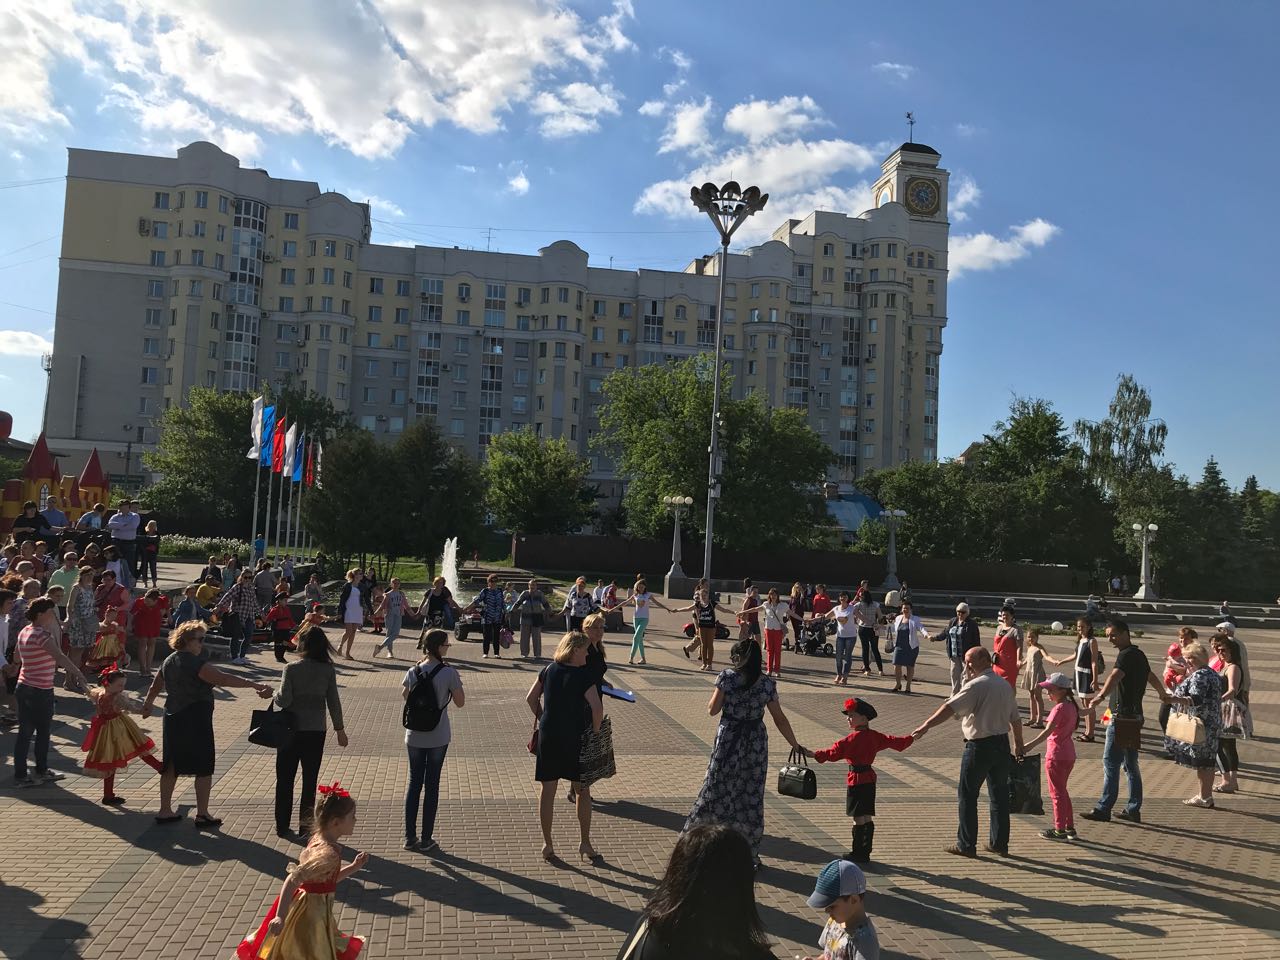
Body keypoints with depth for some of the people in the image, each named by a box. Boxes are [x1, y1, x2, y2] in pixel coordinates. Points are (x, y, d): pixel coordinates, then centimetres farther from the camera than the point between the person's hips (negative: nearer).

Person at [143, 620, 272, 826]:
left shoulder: (169, 661, 9)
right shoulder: (196, 663, -19)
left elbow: (155, 687, 23)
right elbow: (223, 678, -31)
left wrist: (147, 704, 42)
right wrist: (254, 685, -37)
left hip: (173, 719, 9)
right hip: (196, 721, -8)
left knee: (171, 766, 16)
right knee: (204, 768, 1)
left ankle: (165, 811, 23)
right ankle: (202, 815, 6)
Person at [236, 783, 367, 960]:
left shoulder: (320, 840, 1)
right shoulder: (328, 853, -28)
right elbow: (294, 879, -35)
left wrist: (354, 867, 5)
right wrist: (281, 917, -35)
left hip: (315, 911, 9)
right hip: (311, 914, -9)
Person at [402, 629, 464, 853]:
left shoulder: (414, 671, -3)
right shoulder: (449, 672, -14)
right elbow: (460, 703, -6)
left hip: (414, 736, 3)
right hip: (438, 737, -3)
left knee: (414, 783, 14)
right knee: (431, 785, 7)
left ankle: (410, 837, 20)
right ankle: (426, 840, 14)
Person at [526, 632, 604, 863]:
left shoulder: (549, 670, 3)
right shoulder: (583, 676, -12)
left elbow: (531, 699, 9)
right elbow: (596, 706, -22)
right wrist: (596, 731, -7)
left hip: (548, 737, 4)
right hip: (574, 739, -4)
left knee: (547, 791, 10)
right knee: (583, 791, 12)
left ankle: (547, 844, 15)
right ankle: (585, 843, 16)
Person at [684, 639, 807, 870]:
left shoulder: (727, 677, -9)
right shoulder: (768, 684, -2)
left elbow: (713, 710, -6)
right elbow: (780, 720, 1)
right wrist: (796, 746, 9)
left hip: (728, 740, -2)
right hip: (756, 744, 2)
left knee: (716, 791, 10)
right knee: (751, 797, 11)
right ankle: (749, 854, 19)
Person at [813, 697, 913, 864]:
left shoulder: (853, 738, -17)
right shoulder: (875, 736, 7)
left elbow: (835, 752, -22)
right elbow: (895, 742, 18)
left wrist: (815, 755, -19)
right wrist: (911, 738, 35)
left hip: (857, 779, -8)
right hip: (869, 778, 8)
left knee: (859, 817, -3)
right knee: (867, 817, 12)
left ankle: (858, 853, 1)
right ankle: (865, 852, 19)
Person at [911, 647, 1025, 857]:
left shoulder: (976, 685, -16)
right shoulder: (1005, 684, 9)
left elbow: (950, 708, -25)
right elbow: (1016, 718, 15)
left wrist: (925, 726, -29)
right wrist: (1019, 745, 26)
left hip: (979, 746, -7)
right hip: (1002, 745, 7)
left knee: (968, 795, 3)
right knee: (999, 794, 15)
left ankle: (966, 845, 8)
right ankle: (999, 843, 22)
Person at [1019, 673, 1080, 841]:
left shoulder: (1059, 709, -21)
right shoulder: (1072, 706, 5)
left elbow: (1048, 731, -33)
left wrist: (1029, 745, -40)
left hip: (1056, 756, -9)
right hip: (1069, 755, 9)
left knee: (1057, 793, 3)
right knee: (1062, 791, 20)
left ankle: (1060, 830, 12)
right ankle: (1070, 827, 25)